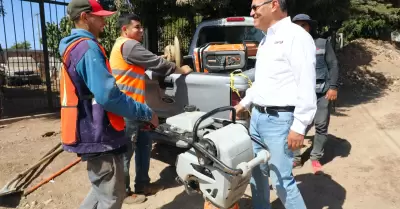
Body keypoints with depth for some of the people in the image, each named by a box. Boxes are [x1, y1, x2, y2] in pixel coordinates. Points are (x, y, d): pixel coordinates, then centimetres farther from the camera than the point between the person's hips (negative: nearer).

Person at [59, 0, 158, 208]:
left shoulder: (73, 47, 16)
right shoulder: (87, 47, -17)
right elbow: (108, 95, -27)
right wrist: (146, 113, -17)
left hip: (91, 133, 10)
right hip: (98, 136, -10)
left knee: (102, 190, 24)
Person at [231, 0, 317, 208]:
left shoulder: (296, 36, -11)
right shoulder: (266, 40, 17)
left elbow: (306, 86, -17)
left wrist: (299, 126, -19)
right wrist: (244, 103, 26)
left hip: (279, 120, -9)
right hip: (257, 116, 9)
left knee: (281, 180, -3)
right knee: (255, 172, 16)